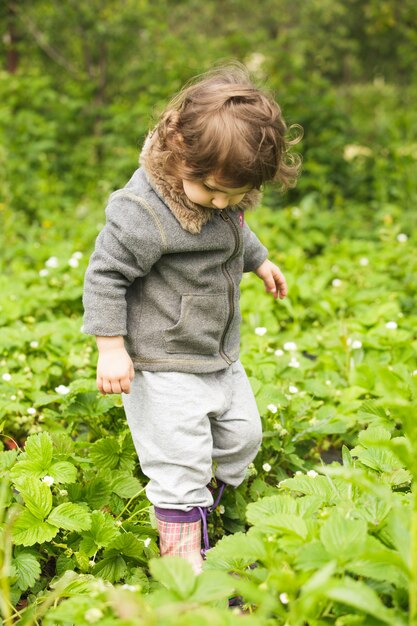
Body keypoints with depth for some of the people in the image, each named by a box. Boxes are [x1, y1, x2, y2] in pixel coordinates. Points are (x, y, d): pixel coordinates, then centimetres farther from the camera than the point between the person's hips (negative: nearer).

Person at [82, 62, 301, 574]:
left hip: (220, 357, 9)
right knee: (180, 465, -4)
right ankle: (183, 560, 11)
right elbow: (105, 275, -21)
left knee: (243, 437, 20)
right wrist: (111, 347, -21)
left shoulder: (224, 187, -2)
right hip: (163, 365, -8)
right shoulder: (144, 212, -28)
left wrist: (259, 260, 32)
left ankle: (196, 509, 39)